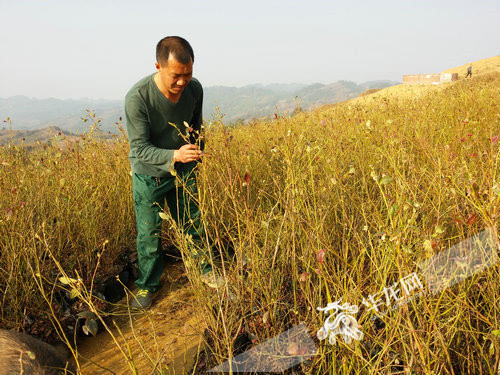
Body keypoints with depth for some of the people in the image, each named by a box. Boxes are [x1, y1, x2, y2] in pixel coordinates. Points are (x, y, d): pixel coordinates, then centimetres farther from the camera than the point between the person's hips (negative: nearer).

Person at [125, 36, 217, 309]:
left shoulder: (194, 89, -13)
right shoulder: (137, 97, -29)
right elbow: (139, 148, -26)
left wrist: (196, 157, 16)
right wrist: (174, 156, -42)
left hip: (183, 170, 4)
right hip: (149, 174, -3)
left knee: (193, 224, 16)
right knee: (149, 233, 6)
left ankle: (204, 269, 39)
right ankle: (148, 284, 30)